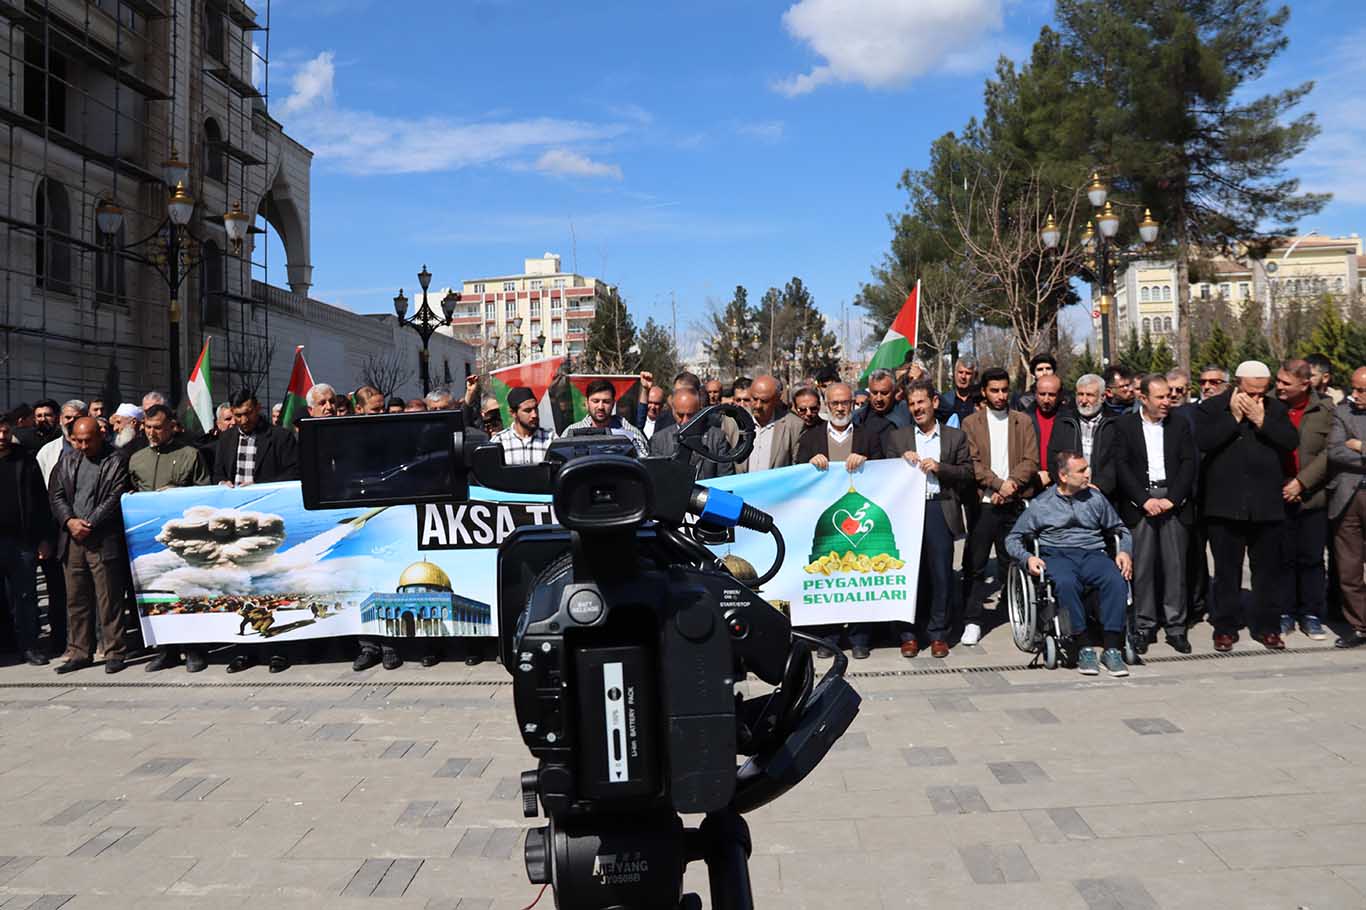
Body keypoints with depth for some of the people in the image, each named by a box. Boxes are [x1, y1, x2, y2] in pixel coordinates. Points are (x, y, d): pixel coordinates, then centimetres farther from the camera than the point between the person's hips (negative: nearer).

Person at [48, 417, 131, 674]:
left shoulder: (116, 463, 0)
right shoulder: (66, 462, 14)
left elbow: (115, 499, -8)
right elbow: (55, 495, 9)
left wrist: (89, 524, -13)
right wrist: (69, 521, -7)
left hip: (104, 541, -5)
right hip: (71, 540, 5)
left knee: (109, 599, -1)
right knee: (76, 600, 9)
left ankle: (115, 652, 6)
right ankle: (80, 652, 18)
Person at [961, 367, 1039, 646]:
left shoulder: (1023, 422, 11)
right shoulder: (971, 423, 7)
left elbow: (1031, 460, 2)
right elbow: (973, 463, -3)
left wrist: (1011, 484, -13)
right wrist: (998, 484, -13)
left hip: (1015, 503, 1)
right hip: (983, 503, -1)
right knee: (975, 565, -2)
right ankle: (972, 621, 3)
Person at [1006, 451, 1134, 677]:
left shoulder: (1095, 498, 17)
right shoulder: (1040, 504, 9)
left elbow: (1119, 529, 26)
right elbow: (1012, 538, 11)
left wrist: (1124, 552, 5)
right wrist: (1027, 558, -8)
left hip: (1092, 554, 2)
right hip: (1057, 555, -2)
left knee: (1116, 579, -31)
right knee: (1066, 583, -38)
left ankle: (1112, 649, -29)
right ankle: (1083, 648, -30)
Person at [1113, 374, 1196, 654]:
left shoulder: (1180, 424, 10)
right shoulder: (1125, 425, 5)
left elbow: (1188, 464, 3)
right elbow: (1121, 466, -2)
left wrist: (1172, 499, -8)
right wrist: (1144, 500, -10)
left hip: (1174, 501, 1)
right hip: (1139, 502, -1)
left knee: (1175, 565, 2)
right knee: (1142, 566, -1)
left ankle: (1175, 627, 11)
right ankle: (1144, 627, 9)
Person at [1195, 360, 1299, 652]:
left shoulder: (1275, 409, 9)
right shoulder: (1211, 407, 1)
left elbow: (1291, 442, -4)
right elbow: (1203, 441, -15)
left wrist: (1261, 420, -11)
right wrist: (1234, 418, -12)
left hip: (1266, 505, 2)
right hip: (1225, 504, -2)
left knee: (1267, 569, 9)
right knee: (1227, 570, 5)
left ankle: (1267, 626, 20)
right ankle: (1225, 627, 14)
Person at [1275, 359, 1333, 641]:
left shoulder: (1325, 410, -2)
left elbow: (1329, 452, -6)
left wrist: (1301, 482, -14)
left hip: (1313, 497, 0)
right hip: (1278, 496, 0)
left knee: (1312, 559, 8)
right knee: (1283, 558, 6)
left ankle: (1311, 615, 19)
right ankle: (1285, 614, 17)